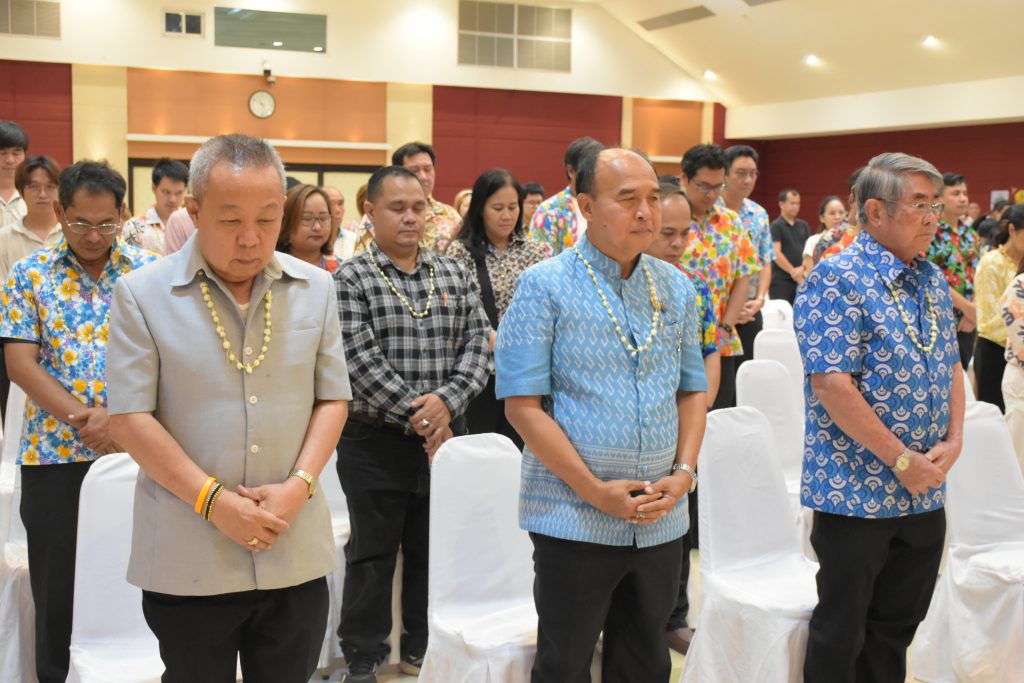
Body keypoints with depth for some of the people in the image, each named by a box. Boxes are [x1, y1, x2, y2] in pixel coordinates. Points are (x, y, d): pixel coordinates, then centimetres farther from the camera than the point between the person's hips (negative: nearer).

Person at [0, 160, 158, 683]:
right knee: (57, 587, 9)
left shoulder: (151, 272, 2)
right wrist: (83, 419, -15)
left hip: (135, 451, 0)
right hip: (54, 453, 0)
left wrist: (116, 415, -17)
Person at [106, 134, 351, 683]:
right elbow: (130, 416, -8)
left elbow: (332, 397, 5)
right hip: (186, 562, -2)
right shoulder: (142, 294, -5)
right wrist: (213, 500, -14)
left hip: (295, 553, 3)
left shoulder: (316, 289, 4)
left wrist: (298, 485, -10)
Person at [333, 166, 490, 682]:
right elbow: (360, 360, -14)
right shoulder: (350, 280, -5)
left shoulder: (454, 275, 9)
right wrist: (416, 414, -17)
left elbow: (477, 343, 2)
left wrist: (447, 400, -15)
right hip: (374, 443, -4)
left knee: (433, 551, 14)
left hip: (442, 437, 4)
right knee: (373, 553, 6)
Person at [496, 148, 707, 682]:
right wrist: (595, 490, -16)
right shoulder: (545, 286, -8)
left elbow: (692, 389, 12)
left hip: (660, 520, 5)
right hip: (574, 518, -4)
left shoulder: (676, 287, 7)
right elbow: (522, 404, -12)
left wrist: (684, 472, -5)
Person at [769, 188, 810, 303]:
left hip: (800, 279, 5)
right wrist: (793, 271, -11)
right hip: (781, 280, -5)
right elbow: (776, 254, -11)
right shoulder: (776, 226, -4)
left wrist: (802, 268, -9)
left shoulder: (803, 225, 13)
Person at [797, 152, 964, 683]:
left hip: (925, 493, 7)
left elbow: (951, 365, 16)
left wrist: (953, 440, -1)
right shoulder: (837, 278, -14)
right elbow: (831, 385, -20)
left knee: (897, 623, 18)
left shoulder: (932, 281, 10)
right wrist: (901, 460, -17)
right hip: (856, 491, -7)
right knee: (841, 629, 6)